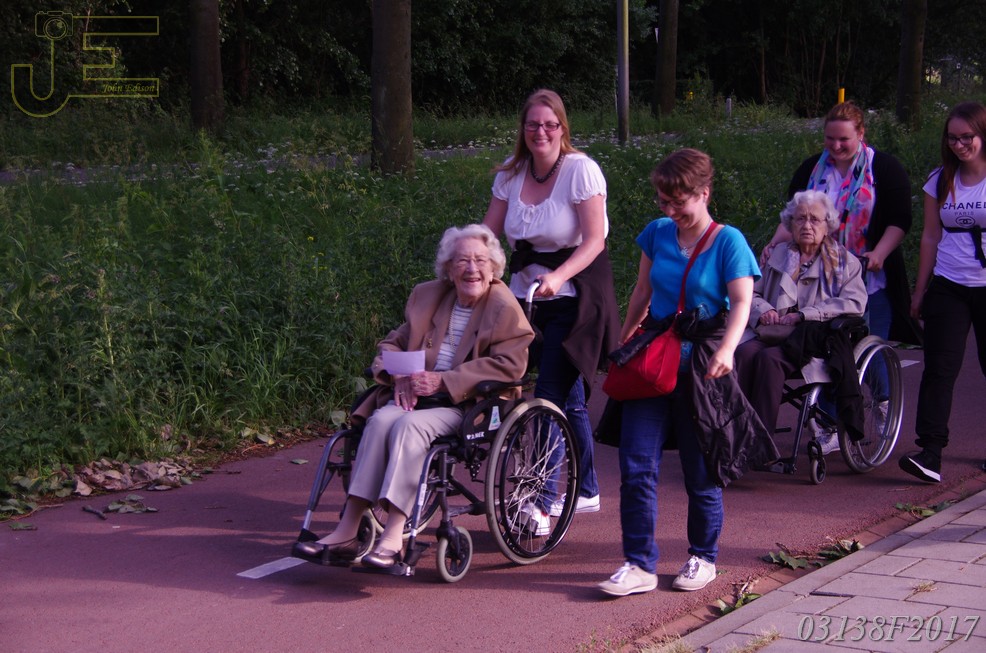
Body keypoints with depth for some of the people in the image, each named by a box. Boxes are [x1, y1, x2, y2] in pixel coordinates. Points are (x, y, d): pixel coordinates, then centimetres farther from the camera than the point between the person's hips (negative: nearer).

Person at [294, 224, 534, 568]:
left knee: (410, 425, -33)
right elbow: (393, 343, 21)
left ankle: (393, 538, -38)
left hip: (469, 405, -5)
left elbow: (508, 365, -13)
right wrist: (399, 375, -4)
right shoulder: (427, 296, 17)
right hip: (416, 395, 5)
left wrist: (443, 381, -18)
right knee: (381, 420, -27)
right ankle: (347, 531, -30)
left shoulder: (505, 308, -1)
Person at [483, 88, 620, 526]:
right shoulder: (511, 173, 5)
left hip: (575, 296, -5)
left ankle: (543, 503, -9)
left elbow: (594, 240, -18)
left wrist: (558, 277, -32)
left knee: (551, 395, -12)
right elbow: (487, 232, 4)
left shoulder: (580, 170, -12)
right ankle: (586, 491, 27)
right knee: (568, 398, 14)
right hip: (528, 294, 6)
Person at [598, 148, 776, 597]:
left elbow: (741, 302, -14)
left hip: (702, 364, -4)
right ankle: (640, 565, 0)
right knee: (636, 466, -5)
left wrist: (726, 349, -31)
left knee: (701, 472, 6)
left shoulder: (728, 241, -5)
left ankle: (703, 559, 24)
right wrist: (623, 344, 22)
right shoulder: (658, 233, 8)